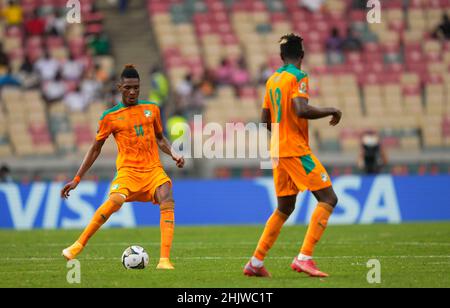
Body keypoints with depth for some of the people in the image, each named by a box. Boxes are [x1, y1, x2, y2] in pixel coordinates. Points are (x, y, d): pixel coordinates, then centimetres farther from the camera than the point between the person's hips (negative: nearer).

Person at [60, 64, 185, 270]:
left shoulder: (151, 109, 12)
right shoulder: (110, 117, 4)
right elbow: (95, 149, 11)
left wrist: (174, 154, 6)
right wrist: (76, 179, 10)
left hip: (153, 169, 3)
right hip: (128, 170, -3)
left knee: (168, 201, -25)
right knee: (115, 200, -32)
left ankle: (164, 260, -27)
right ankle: (78, 245, -19)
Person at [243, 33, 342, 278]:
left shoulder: (272, 80, 15)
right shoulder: (298, 77, -9)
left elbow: (266, 120, 19)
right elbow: (301, 110, -24)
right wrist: (332, 111, -11)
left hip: (278, 151, 9)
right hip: (296, 150, -8)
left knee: (284, 208, 17)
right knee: (328, 198, -7)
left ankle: (256, 262, 14)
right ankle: (304, 258, -18)